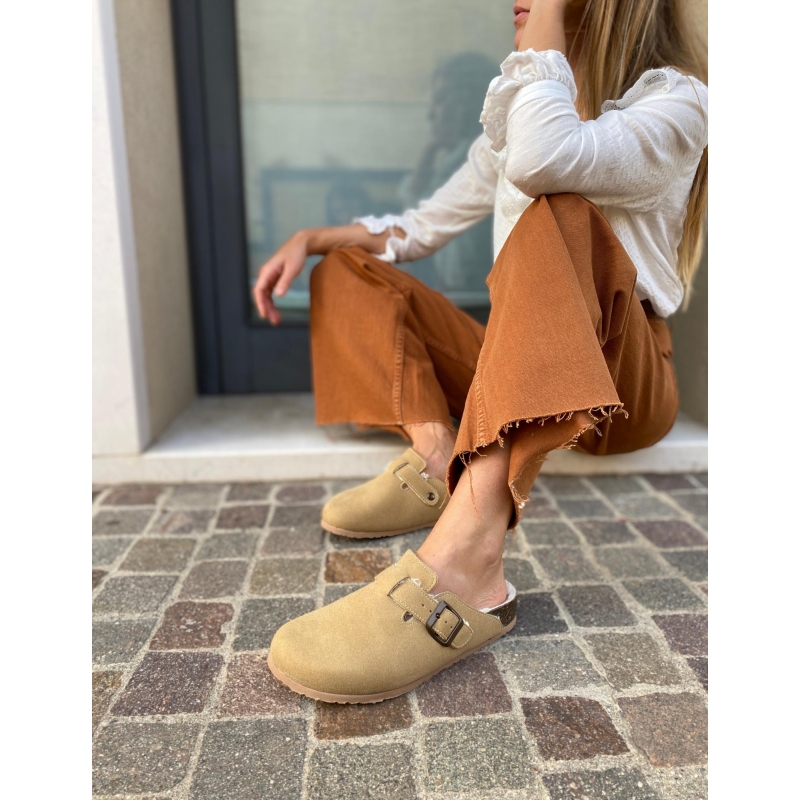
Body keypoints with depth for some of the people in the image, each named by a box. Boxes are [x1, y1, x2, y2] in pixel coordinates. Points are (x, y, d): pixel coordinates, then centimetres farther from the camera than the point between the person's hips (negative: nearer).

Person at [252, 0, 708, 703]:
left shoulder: (675, 102, -6)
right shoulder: (518, 111, 18)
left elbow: (538, 161, -28)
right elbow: (425, 226, 17)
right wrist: (311, 239, 4)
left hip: (627, 387, -6)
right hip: (517, 367, 7)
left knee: (561, 212, -33)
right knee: (345, 271, 3)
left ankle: (464, 553, -49)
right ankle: (438, 456, -24)